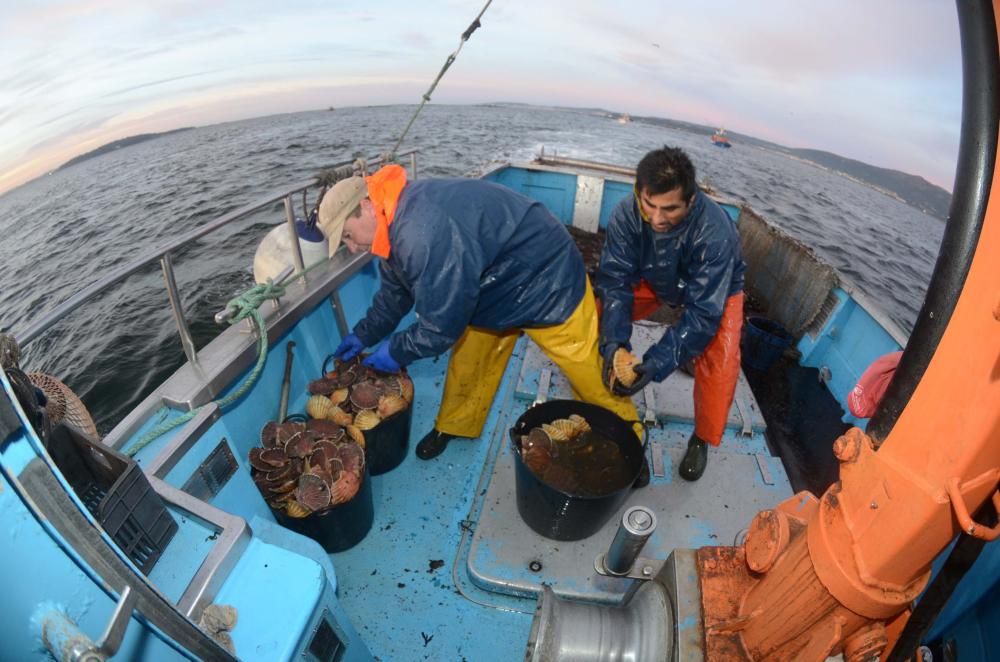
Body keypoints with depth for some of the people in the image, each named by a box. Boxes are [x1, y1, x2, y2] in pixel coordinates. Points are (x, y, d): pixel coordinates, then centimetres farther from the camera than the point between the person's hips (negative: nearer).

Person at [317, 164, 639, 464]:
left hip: (547, 285, -9)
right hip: (494, 290, 9)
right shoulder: (398, 221, -2)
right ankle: (454, 425, 37)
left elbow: (443, 324, -29)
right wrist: (364, 335, 10)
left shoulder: (422, 232, -37)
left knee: (592, 376, 5)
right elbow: (394, 292, 12)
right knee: (467, 361, 15)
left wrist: (397, 352, -14)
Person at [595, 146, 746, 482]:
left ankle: (701, 440, 6)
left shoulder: (715, 232, -40)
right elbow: (615, 280, -28)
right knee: (600, 315, -15)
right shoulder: (626, 214, -32)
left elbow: (703, 311, -37)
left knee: (719, 364, -22)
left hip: (716, 290, -3)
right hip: (655, 279, 3)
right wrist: (614, 341, -42)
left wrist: (658, 363, -46)